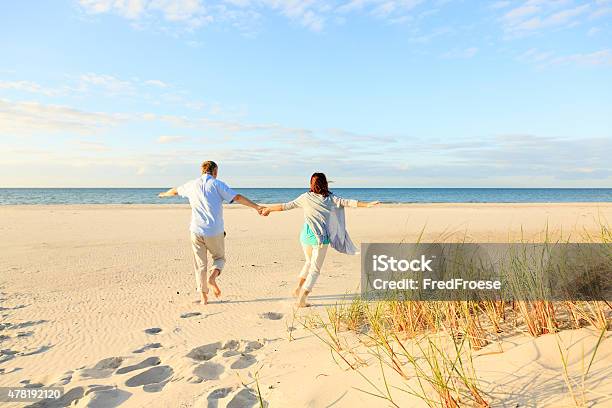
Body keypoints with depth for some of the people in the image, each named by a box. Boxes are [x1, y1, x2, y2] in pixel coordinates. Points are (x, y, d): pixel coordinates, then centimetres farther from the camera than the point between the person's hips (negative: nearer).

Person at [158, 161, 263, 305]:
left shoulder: (192, 184, 9)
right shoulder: (217, 184, -3)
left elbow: (176, 191, 29)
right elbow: (237, 197, -14)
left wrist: (164, 194, 50)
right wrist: (257, 207, -16)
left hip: (197, 231, 3)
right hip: (215, 232, -3)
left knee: (200, 264, 11)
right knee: (219, 258, 18)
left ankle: (203, 297, 11)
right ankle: (213, 277, -10)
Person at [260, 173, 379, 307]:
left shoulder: (305, 197, 2)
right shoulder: (331, 199, -1)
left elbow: (286, 206, 4)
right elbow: (347, 202, -4)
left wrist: (268, 209, 15)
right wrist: (367, 204, 1)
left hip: (305, 235, 3)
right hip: (321, 238, -3)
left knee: (309, 262, 28)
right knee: (315, 269, 6)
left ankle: (298, 288, 28)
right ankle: (301, 300, 1)